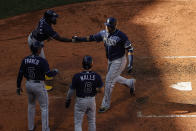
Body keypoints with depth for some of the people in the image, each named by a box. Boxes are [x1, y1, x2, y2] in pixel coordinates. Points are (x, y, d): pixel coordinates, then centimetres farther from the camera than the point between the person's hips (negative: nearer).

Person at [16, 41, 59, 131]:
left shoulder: (25, 60, -5)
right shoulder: (42, 61, -21)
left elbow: (20, 74, -2)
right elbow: (48, 74, -26)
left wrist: (18, 87, 9)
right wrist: (55, 71, -4)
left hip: (28, 85, 5)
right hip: (39, 86, -5)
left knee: (31, 105, 26)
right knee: (44, 107, 11)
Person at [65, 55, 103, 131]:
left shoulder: (77, 76, -20)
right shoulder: (96, 76, -14)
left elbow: (71, 90, -11)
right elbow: (100, 90, -7)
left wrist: (68, 99, 6)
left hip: (80, 101, -2)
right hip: (92, 100, 3)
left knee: (78, 123, 9)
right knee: (92, 122, 22)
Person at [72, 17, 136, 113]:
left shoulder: (121, 36, -24)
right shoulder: (104, 33, -5)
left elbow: (129, 48, -20)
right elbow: (92, 38, 3)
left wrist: (130, 63, -25)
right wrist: (79, 39, -9)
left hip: (119, 61, -8)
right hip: (110, 61, 8)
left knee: (109, 81, -4)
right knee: (113, 78, 24)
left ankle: (106, 104, 11)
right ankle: (130, 82, 49)